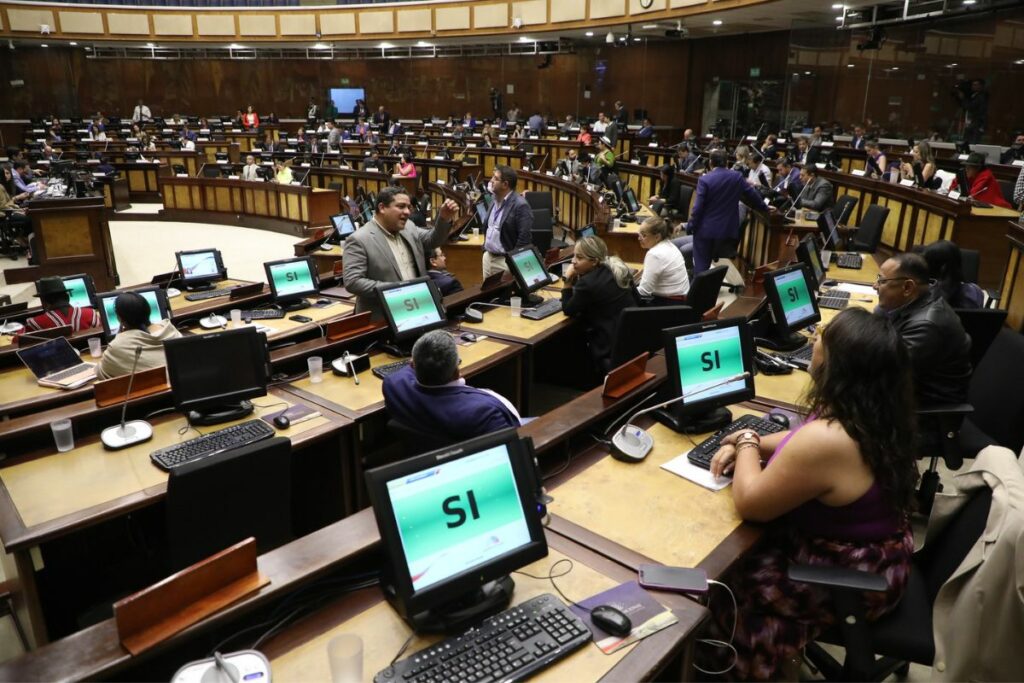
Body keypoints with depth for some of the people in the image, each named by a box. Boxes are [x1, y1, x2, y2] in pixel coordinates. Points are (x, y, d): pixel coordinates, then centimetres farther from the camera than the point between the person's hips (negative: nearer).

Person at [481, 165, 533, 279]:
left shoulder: (520, 205, -17)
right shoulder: (495, 200, 8)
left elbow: (524, 238, -20)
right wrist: (485, 249, 13)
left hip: (505, 261, -8)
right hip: (488, 257, 8)